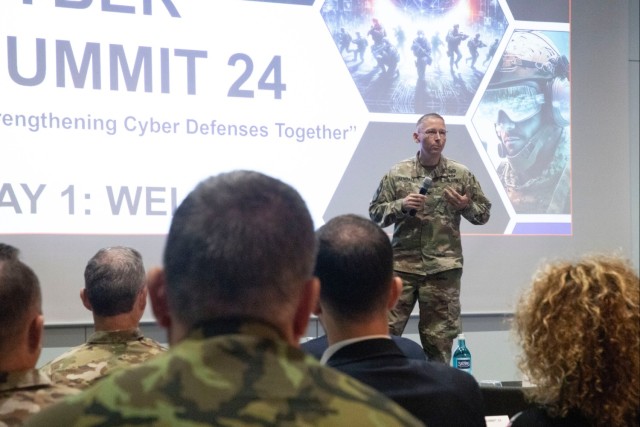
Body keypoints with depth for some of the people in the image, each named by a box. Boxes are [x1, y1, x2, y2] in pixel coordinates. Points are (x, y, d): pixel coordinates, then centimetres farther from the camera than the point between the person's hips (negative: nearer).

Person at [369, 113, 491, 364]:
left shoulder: (462, 175, 6)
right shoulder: (397, 174, 4)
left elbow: (484, 213, 12)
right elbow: (375, 212, 6)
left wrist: (466, 206, -9)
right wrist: (401, 205, -11)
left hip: (444, 267, 1)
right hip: (402, 264, 0)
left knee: (439, 336, 5)